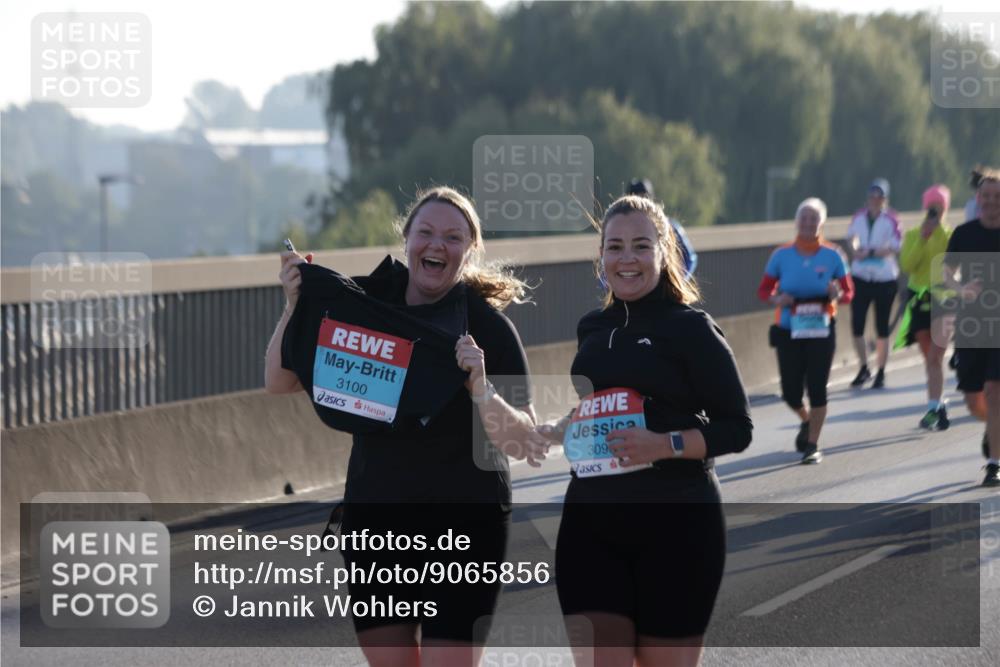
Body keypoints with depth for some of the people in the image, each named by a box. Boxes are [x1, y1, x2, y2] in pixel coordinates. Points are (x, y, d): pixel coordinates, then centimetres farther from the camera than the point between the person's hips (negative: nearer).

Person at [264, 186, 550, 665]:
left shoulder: (486, 325, -9)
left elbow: (523, 444, -14)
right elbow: (279, 383, 2)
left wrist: (481, 388, -31)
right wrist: (295, 306, -11)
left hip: (464, 522, -4)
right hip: (375, 516, 4)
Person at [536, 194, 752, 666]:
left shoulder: (690, 328, -5)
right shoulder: (592, 329, 12)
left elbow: (737, 429, -8)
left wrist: (666, 445, -22)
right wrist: (549, 431, 8)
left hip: (674, 524, -5)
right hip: (591, 522, 5)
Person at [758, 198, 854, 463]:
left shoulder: (832, 256, -2)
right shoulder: (782, 255, -2)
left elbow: (849, 292, 4)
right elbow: (764, 290, 4)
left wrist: (837, 295, -19)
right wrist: (776, 299, -17)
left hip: (821, 331, -1)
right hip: (788, 332, 1)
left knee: (817, 388, -5)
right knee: (790, 391, 2)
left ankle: (812, 444, 8)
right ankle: (807, 420, 37)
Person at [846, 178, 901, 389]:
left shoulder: (891, 220, -6)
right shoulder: (859, 217, 6)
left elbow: (894, 248, -11)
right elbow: (852, 236, -2)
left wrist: (869, 252, -20)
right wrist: (855, 246, -24)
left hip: (885, 278, -3)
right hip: (861, 277, 3)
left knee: (882, 327, 3)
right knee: (856, 325, 0)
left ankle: (881, 373, 12)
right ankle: (864, 368, 18)